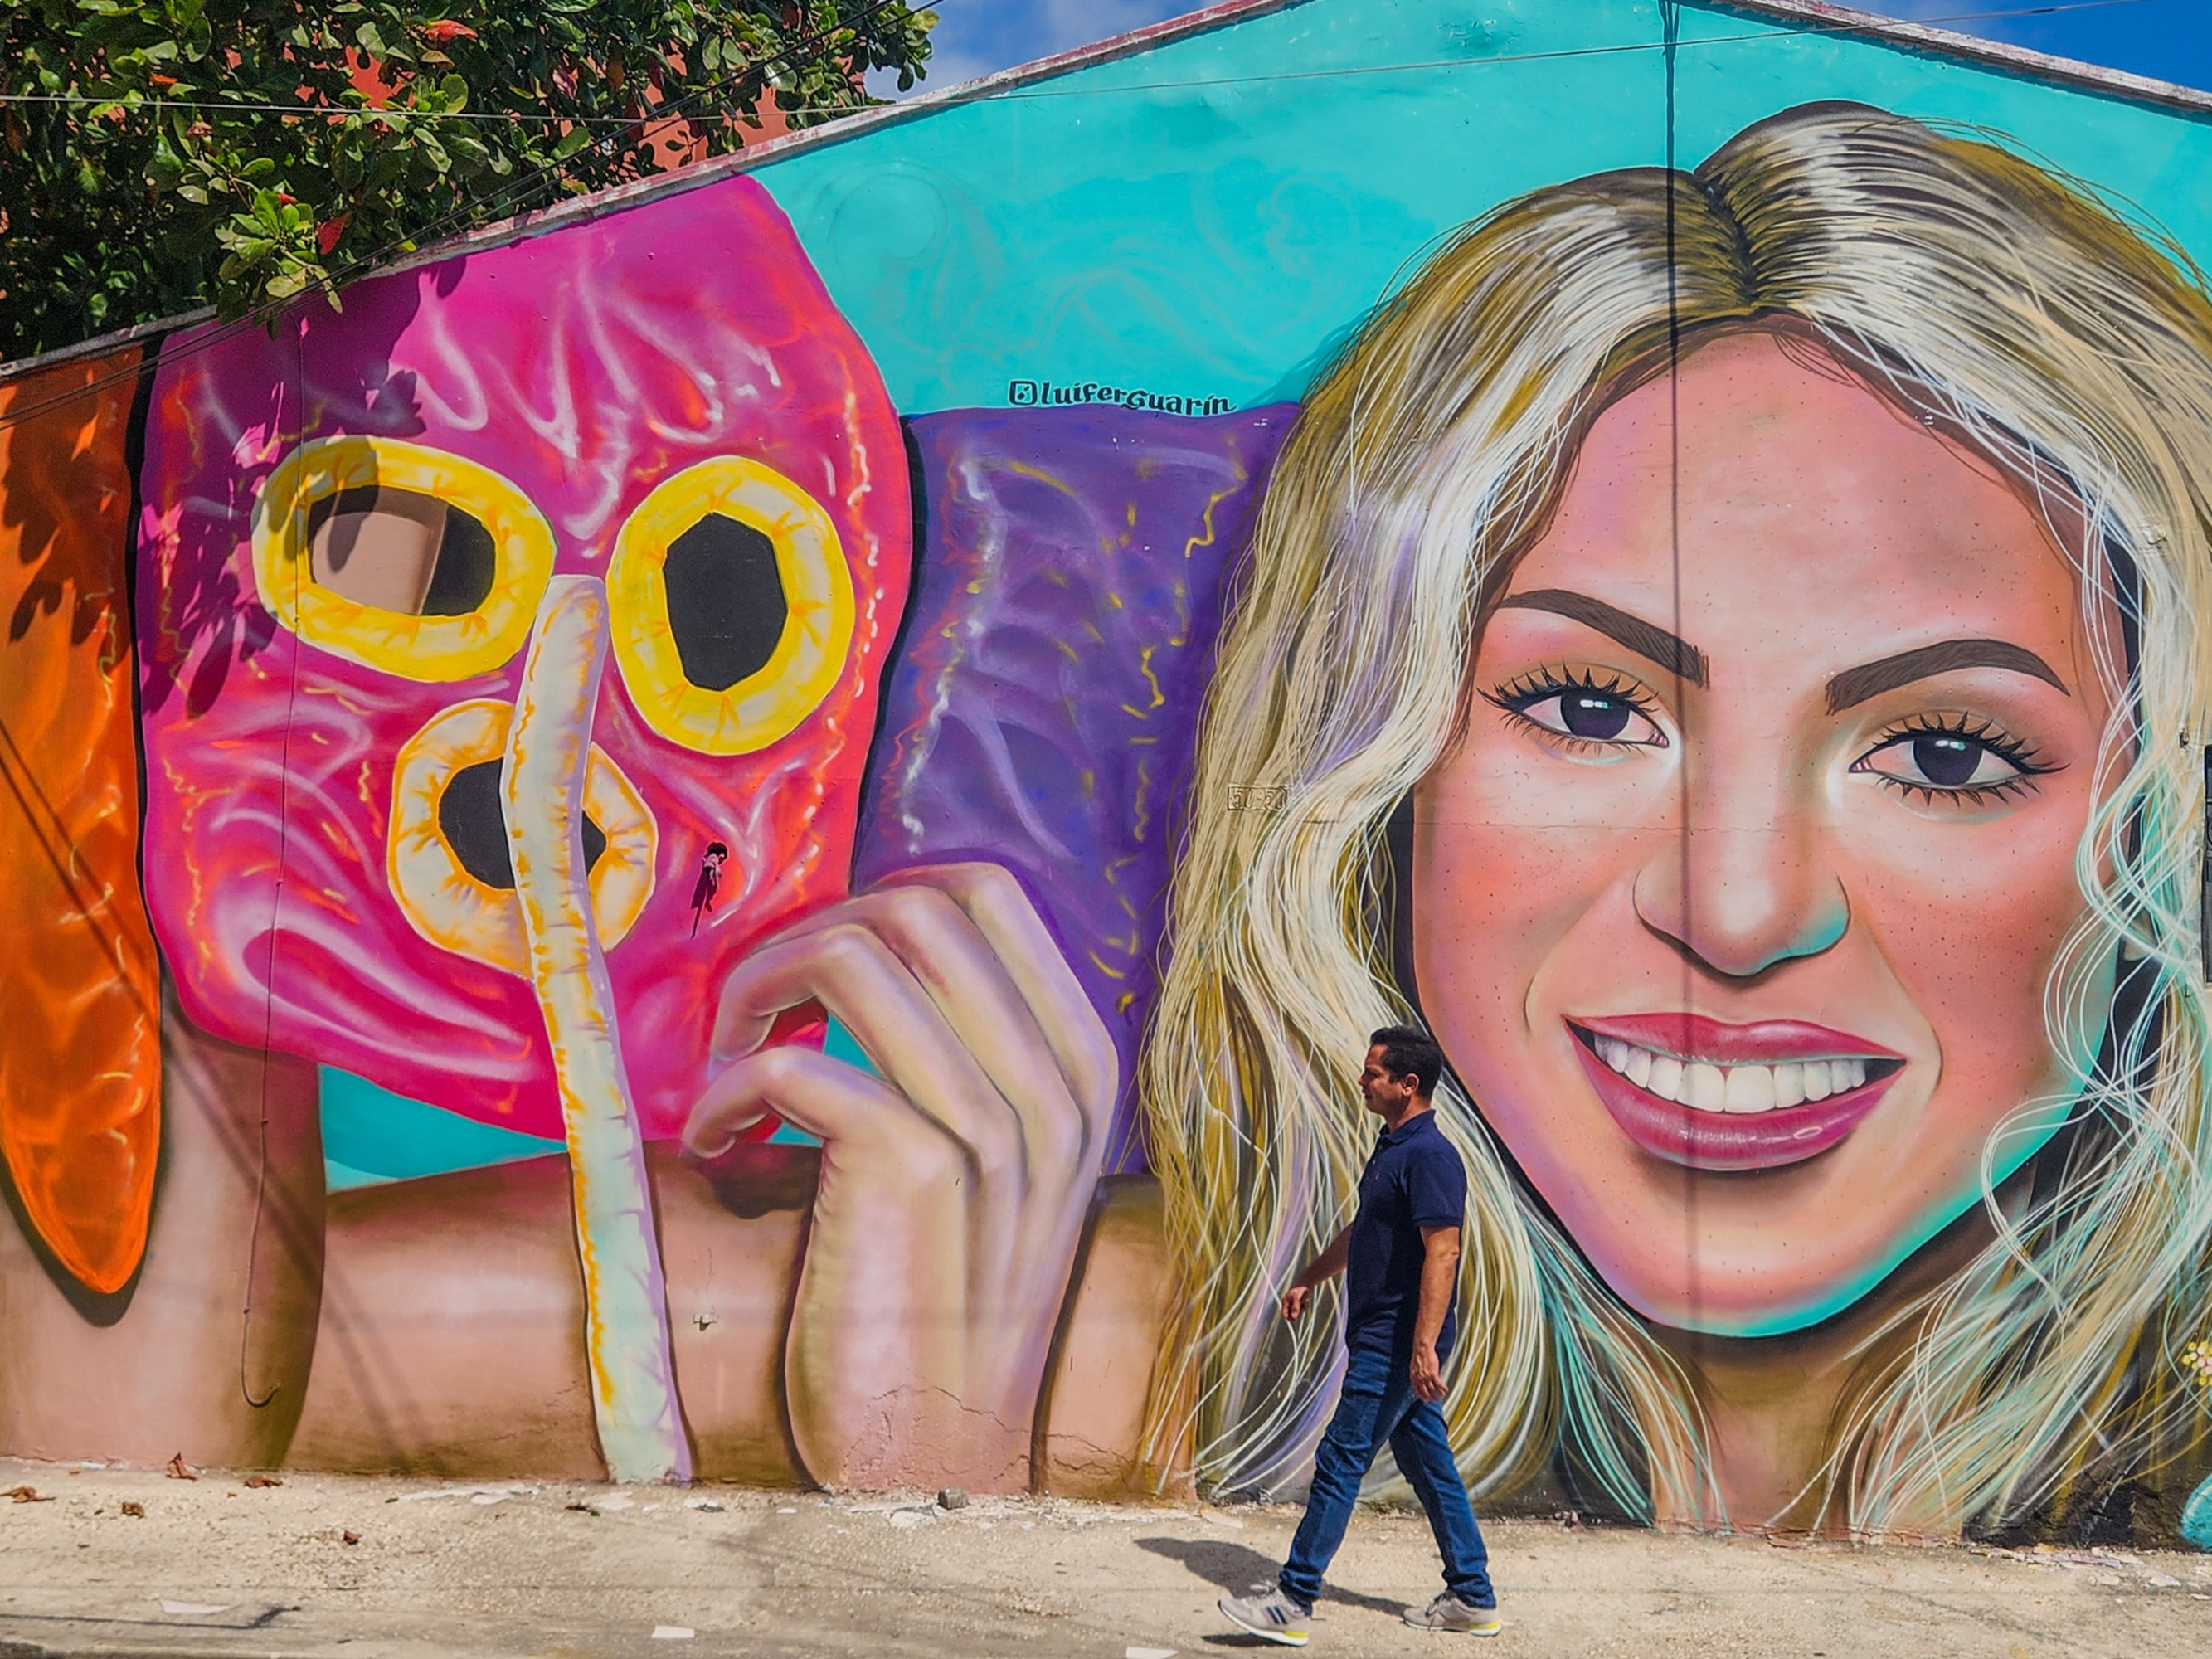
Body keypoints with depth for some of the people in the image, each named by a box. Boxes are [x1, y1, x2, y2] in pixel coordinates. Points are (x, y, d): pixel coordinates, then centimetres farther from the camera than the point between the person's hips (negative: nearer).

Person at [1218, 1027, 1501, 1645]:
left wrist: (1424, 1347, -29)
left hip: (1397, 1345, -10)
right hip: (1383, 1338, 10)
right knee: (1427, 1462, 14)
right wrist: (1310, 1278, 32)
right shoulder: (1393, 1147, 13)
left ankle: (1294, 1603, -2)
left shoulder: (1429, 1155, -19)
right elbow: (1362, 1231, 27)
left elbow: (1442, 1251, -25)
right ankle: (1472, 1598, 21)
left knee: (1340, 1461, -7)